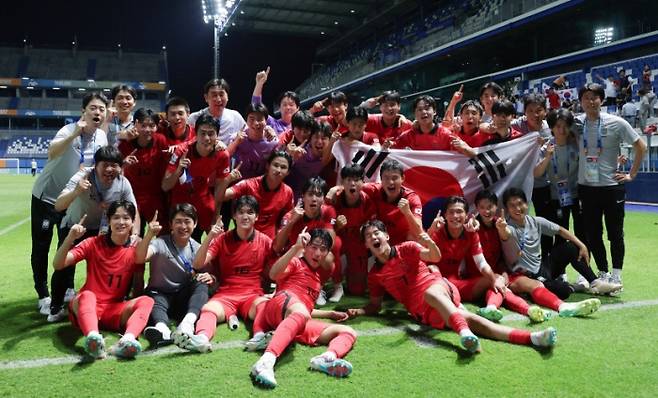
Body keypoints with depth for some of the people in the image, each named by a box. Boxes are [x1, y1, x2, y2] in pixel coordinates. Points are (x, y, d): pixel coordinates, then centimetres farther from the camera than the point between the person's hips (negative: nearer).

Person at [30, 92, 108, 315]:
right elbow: (52, 154, -44)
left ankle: (65, 289, 24)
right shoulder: (69, 130, -23)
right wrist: (74, 134, -55)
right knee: (41, 247, 0)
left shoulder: (102, 137, -6)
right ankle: (43, 296, 11)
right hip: (45, 195, -5)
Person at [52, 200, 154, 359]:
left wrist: (132, 308, -11)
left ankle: (127, 341, -53)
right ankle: (94, 339, -63)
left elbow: (138, 290, 8)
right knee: (87, 295, -34)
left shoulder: (136, 250, 3)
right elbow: (58, 264, -10)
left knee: (146, 301, -26)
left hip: (115, 311, 1)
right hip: (85, 305, -1)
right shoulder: (93, 243, 1)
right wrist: (70, 238, -23)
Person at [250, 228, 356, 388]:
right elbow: (274, 274, -8)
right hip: (282, 302, -6)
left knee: (349, 332, -11)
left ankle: (327, 358, -47)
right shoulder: (295, 262, 15)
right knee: (301, 313, -43)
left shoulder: (317, 276, 36)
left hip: (298, 326, 6)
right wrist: (296, 247, -14)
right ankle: (266, 361, -63)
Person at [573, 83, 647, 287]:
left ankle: (616, 276, 13)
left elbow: (641, 147, 0)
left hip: (611, 186, -3)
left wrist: (631, 174, -3)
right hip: (586, 187, 3)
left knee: (615, 234, 3)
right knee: (592, 234, 9)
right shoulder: (576, 123, 0)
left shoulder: (616, 123, -7)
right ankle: (603, 274, 23)